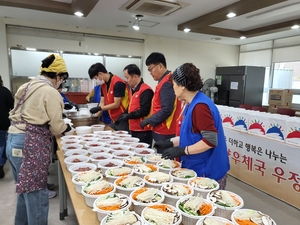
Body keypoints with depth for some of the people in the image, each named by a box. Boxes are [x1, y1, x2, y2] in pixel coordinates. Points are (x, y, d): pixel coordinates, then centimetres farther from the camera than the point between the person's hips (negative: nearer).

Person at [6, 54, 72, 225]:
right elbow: (56, 127, -11)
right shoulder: (51, 92, -11)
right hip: (30, 145, -9)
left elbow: (30, 116, 15)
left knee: (25, 190, 23)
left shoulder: (28, 86, 15)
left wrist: (59, 124, 16)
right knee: (36, 194, 3)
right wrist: (66, 127, 10)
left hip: (14, 140, 9)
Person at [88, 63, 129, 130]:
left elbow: (116, 104, -19)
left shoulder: (118, 83, -18)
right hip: (113, 120, 8)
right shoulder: (103, 84, 7)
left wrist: (99, 108, -15)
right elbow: (102, 102, 8)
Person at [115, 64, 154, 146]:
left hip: (143, 131, -9)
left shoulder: (145, 90, -17)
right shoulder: (132, 89, 14)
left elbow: (144, 111, -22)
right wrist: (124, 115, 6)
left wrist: (129, 116, -17)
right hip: (134, 129, 9)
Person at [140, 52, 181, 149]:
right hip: (163, 131, 9)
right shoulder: (165, 80, 12)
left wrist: (148, 121, -13)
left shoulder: (166, 83, -18)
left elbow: (166, 111, -23)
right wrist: (151, 120, 12)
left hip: (165, 133, -9)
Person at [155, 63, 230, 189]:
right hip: (197, 168, 9)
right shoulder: (192, 104, 7)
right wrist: (171, 144, 9)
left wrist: (182, 151, -22)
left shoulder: (200, 106, -23)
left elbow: (210, 140, -26)